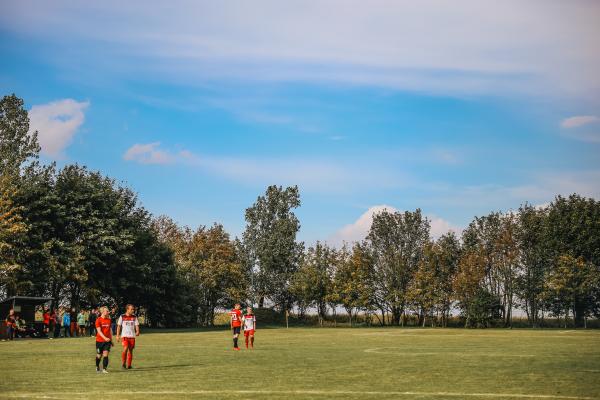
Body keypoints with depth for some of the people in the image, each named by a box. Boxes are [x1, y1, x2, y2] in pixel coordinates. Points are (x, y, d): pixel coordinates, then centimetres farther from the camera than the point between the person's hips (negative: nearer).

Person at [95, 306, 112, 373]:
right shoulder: (98, 320, -9)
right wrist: (105, 338, -29)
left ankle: (104, 369, -8)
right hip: (99, 340, -3)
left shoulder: (109, 320, 6)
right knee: (99, 355, 10)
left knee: (105, 354, -10)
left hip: (107, 340, 3)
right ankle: (97, 367, 35)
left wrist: (111, 340, 15)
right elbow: (99, 331, -16)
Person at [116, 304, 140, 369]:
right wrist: (117, 335, 1)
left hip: (132, 336, 3)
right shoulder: (122, 317, 1)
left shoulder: (134, 317, 7)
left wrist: (137, 332, -15)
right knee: (125, 349, -20)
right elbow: (119, 326, 6)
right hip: (125, 336, -3)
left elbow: (136, 325, 5)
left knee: (130, 350, 6)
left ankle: (129, 365, 16)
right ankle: (123, 364, -7)